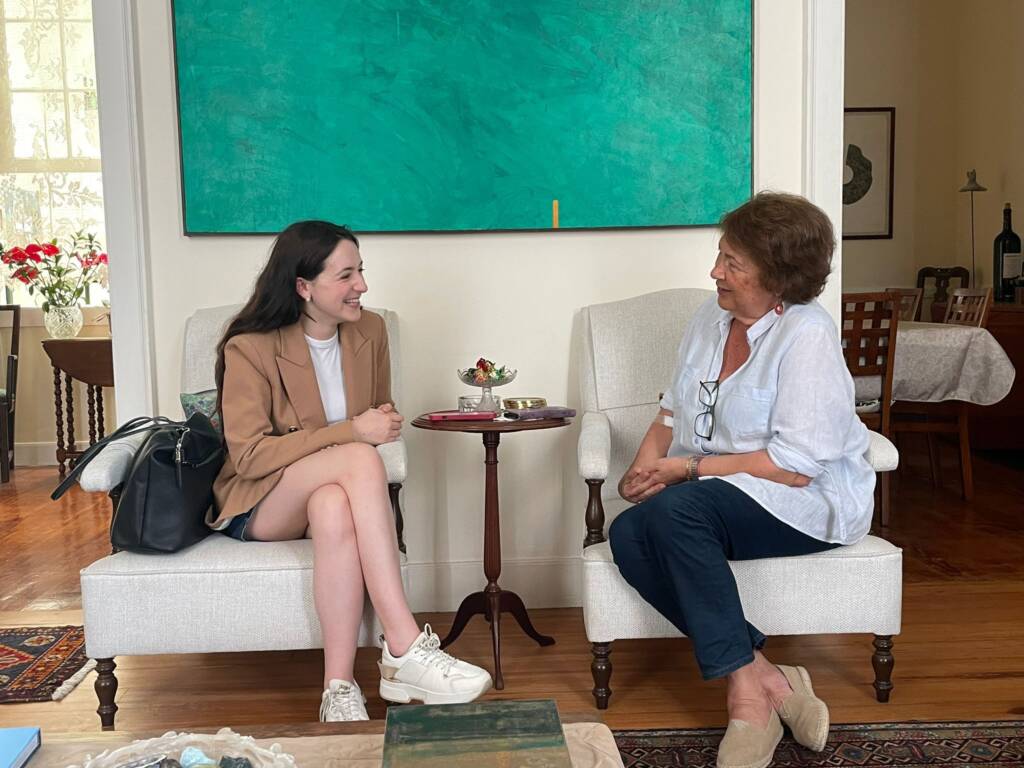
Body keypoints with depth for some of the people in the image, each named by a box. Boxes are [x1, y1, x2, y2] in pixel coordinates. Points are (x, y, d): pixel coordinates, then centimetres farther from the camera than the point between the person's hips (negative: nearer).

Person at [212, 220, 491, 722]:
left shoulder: (370, 332, 2)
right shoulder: (250, 349, -12)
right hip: (259, 506, -3)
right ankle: (405, 651, -39)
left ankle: (339, 690, -37)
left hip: (329, 492, 3)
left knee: (334, 505, -38)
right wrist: (352, 433, -25)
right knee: (360, 458, -36)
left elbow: (379, 414, 18)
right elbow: (248, 456, -16)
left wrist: (384, 420, -9)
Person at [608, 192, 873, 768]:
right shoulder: (711, 320, 10)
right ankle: (768, 678, -20)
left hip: (808, 502, -7)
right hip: (712, 493, 7)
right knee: (627, 535, -23)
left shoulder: (808, 335, -14)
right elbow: (674, 412, 17)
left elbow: (795, 466, -19)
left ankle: (746, 693, -24)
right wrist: (648, 462, -4)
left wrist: (686, 469, -17)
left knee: (675, 510, -34)